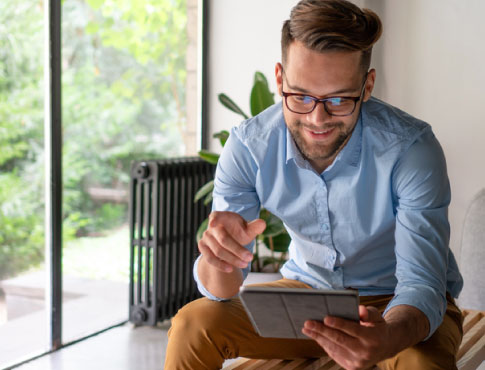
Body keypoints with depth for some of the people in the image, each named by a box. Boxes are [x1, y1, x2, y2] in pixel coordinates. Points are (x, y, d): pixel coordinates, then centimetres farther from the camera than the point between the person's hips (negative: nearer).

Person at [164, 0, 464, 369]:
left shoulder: (412, 149, -26)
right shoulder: (248, 147, -18)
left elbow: (422, 284, -28)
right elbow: (222, 292, -16)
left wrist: (387, 338, -53)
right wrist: (219, 259, -43)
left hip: (402, 307, -2)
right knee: (192, 325, -20)